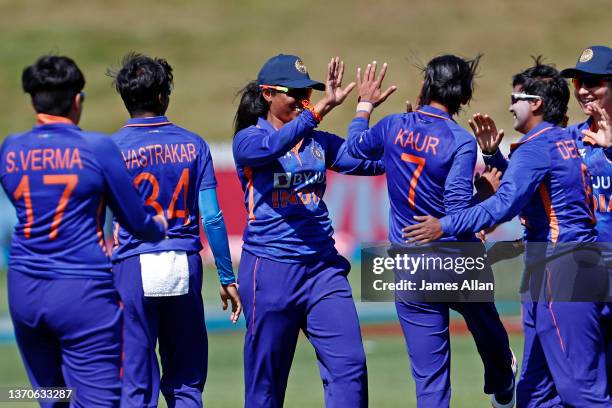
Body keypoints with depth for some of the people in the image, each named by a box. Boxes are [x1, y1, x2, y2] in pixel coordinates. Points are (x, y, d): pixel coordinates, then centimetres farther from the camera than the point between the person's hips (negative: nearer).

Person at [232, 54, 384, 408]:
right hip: (270, 269, -4)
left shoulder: (319, 142, 14)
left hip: (323, 267, 4)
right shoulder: (248, 139, 0)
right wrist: (320, 110, -33)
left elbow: (372, 162, 3)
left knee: (350, 364, -10)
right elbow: (271, 147, -24)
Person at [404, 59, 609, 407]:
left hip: (560, 273, -10)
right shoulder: (565, 142, 19)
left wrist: (445, 226, -20)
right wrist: (493, 154, 20)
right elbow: (522, 185, 33)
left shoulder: (537, 145, -10)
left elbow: (504, 205, -21)